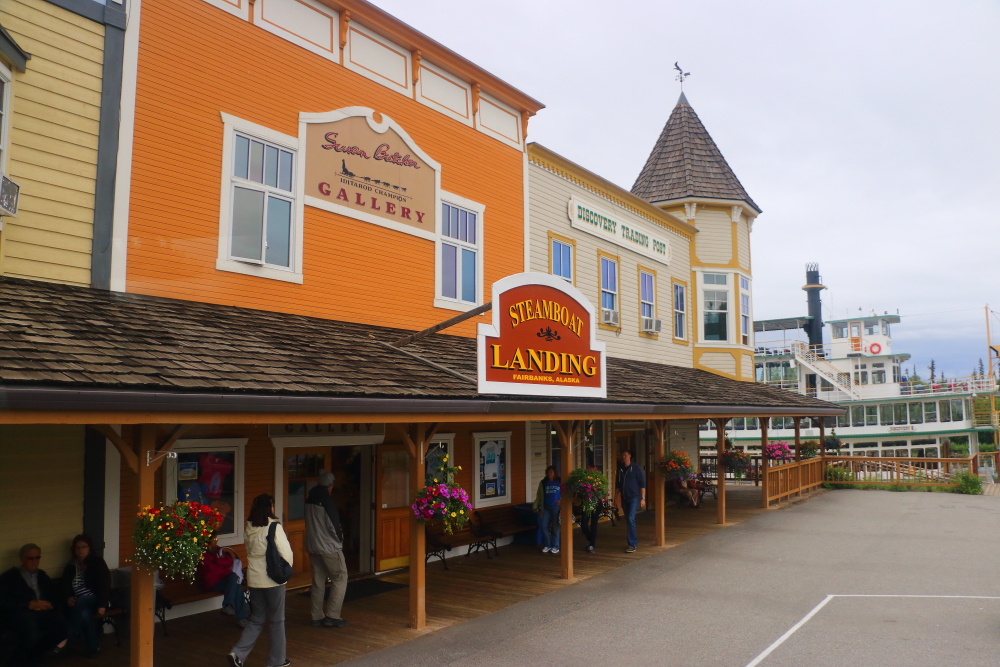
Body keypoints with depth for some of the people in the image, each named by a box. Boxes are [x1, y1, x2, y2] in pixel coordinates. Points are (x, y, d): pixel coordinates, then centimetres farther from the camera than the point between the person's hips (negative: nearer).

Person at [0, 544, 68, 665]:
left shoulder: (42, 575, 26)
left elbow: (56, 595, 18)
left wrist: (50, 604, -6)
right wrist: (28, 604, -14)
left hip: (43, 612, 4)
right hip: (19, 613, -4)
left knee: (62, 623, -29)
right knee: (30, 624, -39)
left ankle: (35, 654, -4)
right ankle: (20, 661, -11)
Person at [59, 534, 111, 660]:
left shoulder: (98, 562, -1)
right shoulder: (71, 566, 14)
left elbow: (105, 584, -10)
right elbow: (63, 585, 11)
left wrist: (102, 605, -23)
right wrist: (68, 598, -12)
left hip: (94, 599, -4)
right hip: (79, 603, 4)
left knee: (80, 604, -37)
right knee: (85, 614, -32)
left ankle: (71, 635, -22)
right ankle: (94, 646, -21)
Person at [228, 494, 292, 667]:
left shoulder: (249, 529, 2)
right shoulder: (274, 528, -16)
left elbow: (248, 550, 9)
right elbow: (286, 553, -16)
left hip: (254, 580, 5)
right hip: (273, 580, -5)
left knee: (256, 620, 18)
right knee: (277, 621, 9)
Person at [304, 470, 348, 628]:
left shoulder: (309, 500, 5)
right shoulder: (327, 501, -18)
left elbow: (310, 522, 13)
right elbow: (334, 525, -18)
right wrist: (340, 538, 1)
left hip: (312, 547, 8)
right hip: (330, 548, -7)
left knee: (318, 581, 14)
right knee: (340, 579, 2)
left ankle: (317, 616, 18)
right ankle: (332, 616, -2)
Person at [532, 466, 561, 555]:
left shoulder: (559, 482, 2)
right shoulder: (543, 483, 9)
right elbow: (538, 496, 8)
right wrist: (535, 506, 0)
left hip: (556, 507, -3)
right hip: (545, 507, 3)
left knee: (555, 527, 2)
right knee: (543, 526, -2)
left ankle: (555, 546, 13)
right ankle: (547, 545, 14)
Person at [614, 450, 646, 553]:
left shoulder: (636, 468, -5)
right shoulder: (620, 469, 9)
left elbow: (642, 483, -5)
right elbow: (617, 484, 16)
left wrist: (643, 498, -10)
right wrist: (616, 499, 14)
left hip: (634, 498, -5)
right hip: (624, 498, 5)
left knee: (631, 519, -15)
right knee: (628, 521, 11)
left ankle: (632, 544, -11)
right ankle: (635, 540, 25)